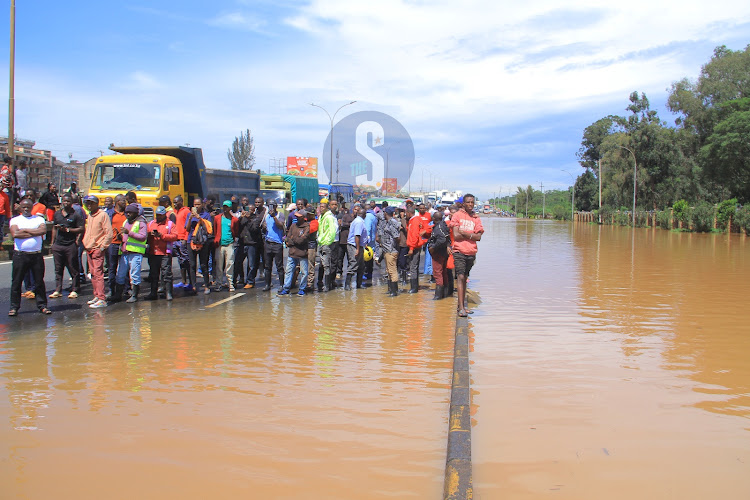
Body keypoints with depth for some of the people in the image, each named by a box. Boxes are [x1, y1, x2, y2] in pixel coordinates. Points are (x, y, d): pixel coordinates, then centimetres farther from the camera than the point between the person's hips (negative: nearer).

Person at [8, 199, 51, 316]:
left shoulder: (39, 219, 11)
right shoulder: (15, 220, 8)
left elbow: (43, 230, -9)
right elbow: (14, 234, -10)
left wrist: (25, 230, -8)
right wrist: (34, 233, -8)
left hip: (36, 254, 1)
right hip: (20, 255, -1)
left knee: (39, 281, 4)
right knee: (16, 282, 3)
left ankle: (42, 305, 12)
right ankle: (14, 307, 12)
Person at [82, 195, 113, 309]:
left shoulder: (103, 215, -9)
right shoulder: (89, 216, 15)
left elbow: (109, 234, -12)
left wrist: (102, 247, -14)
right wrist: (84, 241, 14)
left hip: (98, 249, -8)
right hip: (89, 249, 8)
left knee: (98, 274, -12)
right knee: (93, 274, 11)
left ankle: (102, 299, -13)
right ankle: (96, 296, 20)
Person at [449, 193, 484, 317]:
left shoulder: (476, 218, 10)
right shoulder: (457, 215, 0)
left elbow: (479, 237, -1)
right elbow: (456, 235, -9)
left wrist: (464, 233, -11)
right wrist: (471, 235, -4)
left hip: (471, 253, 4)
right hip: (459, 251, -4)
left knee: (465, 278, 11)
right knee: (460, 277, -11)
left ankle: (461, 304, 20)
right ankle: (461, 308, -13)